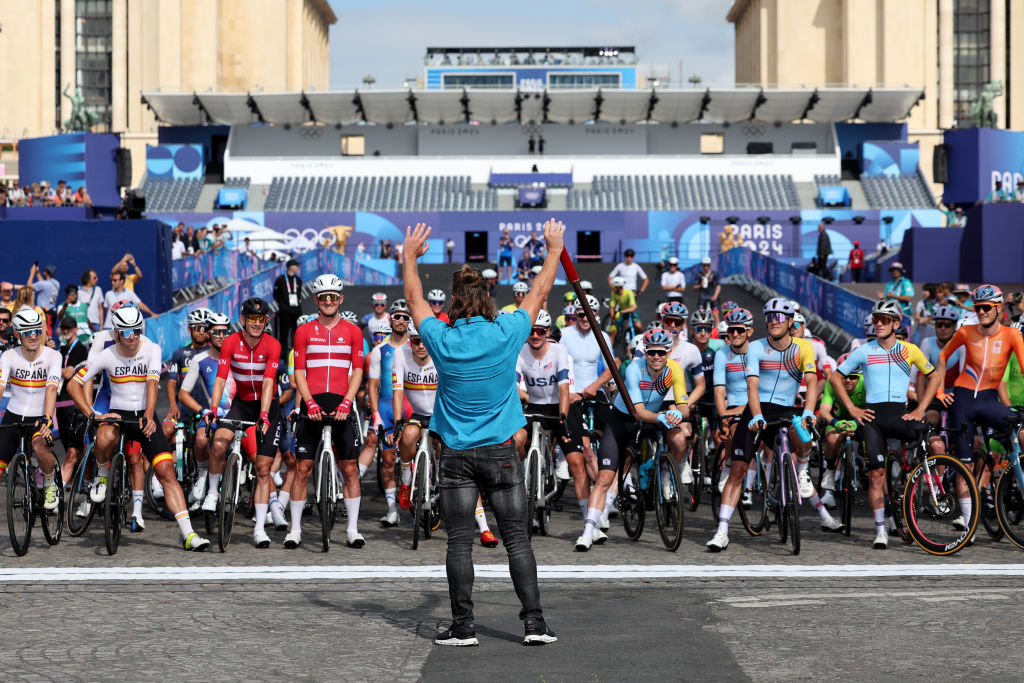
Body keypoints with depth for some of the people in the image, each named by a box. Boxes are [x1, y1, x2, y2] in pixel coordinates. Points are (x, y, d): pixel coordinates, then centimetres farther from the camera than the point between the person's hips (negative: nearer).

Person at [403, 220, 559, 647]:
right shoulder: (507, 335, -5)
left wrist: (410, 256, 30)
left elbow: (414, 299, 14)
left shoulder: (442, 340, -5)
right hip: (500, 452, 0)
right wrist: (554, 250, 26)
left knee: (460, 543, 2)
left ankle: (462, 626, 3)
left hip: (456, 455, 0)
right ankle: (534, 622, -1)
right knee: (516, 538, 2)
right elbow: (539, 294, 11)